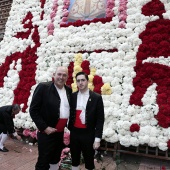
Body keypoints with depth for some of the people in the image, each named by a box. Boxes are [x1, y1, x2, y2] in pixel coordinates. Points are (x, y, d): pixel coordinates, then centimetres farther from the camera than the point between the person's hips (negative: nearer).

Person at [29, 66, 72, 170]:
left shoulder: (69, 90, 6)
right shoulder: (43, 87, -11)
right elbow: (33, 110, -12)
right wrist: (44, 127, -15)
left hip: (62, 133, 6)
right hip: (47, 133, -5)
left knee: (55, 160, 21)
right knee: (43, 162, 6)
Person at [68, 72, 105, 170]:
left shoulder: (96, 98, -7)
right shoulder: (72, 96, 2)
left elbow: (100, 119, -7)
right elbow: (69, 114, 8)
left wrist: (97, 138, -10)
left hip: (88, 134, -3)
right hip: (74, 133, 3)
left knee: (89, 161, 12)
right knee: (75, 160, 18)